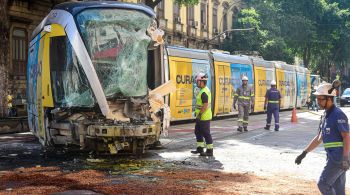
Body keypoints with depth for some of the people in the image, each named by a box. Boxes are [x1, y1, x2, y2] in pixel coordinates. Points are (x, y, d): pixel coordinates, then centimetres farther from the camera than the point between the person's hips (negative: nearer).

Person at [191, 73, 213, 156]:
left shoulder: (204, 92, -20)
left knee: (206, 134, -3)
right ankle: (200, 149, 25)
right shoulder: (204, 90, 13)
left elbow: (205, 105, -26)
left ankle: (210, 151, 5)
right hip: (201, 117, 11)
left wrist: (199, 114, -23)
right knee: (198, 132, 17)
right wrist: (197, 112, 23)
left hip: (204, 117, -11)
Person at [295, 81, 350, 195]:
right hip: (333, 158, 9)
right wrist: (304, 153, 22)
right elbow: (319, 138, 22)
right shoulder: (325, 116, 15)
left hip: (339, 159, -9)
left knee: (323, 184, -7)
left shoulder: (338, 115, -13)